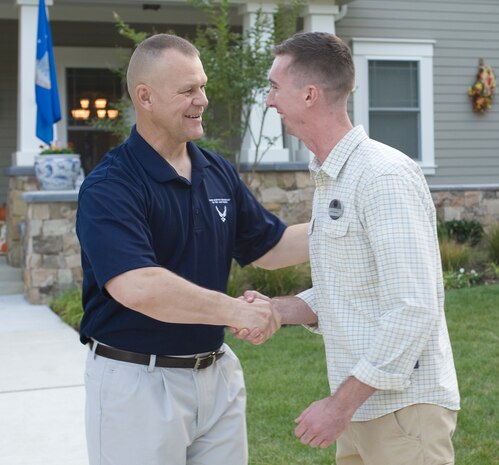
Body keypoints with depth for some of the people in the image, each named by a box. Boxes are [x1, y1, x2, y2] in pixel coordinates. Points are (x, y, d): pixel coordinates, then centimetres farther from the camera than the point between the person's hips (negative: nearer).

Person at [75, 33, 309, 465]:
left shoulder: (219, 172, 6)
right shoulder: (109, 187, -17)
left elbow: (268, 246, 15)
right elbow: (136, 288, -30)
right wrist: (236, 310, -25)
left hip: (218, 375, 7)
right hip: (138, 381, -6)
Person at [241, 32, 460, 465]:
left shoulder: (385, 176, -18)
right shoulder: (329, 179, 12)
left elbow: (414, 310, -22)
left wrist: (341, 403, -20)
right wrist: (277, 309, 1)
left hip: (403, 406, -8)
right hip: (362, 405, 9)